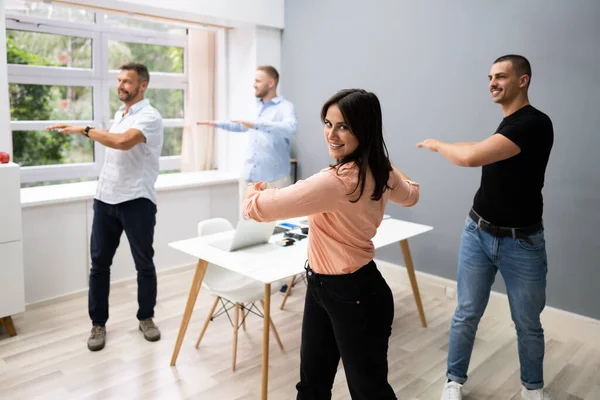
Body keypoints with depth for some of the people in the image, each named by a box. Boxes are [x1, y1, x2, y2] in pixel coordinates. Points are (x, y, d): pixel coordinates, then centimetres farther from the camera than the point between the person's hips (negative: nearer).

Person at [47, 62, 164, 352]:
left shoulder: (150, 117, -10)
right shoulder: (119, 115, 16)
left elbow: (124, 142, -29)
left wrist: (85, 130, -18)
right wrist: (103, 186, 20)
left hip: (137, 201, -7)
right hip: (105, 199, 7)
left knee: (144, 263, 6)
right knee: (99, 263, 7)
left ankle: (146, 317, 23)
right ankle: (98, 323, 20)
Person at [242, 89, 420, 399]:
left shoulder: (338, 181, -30)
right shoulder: (380, 172, -2)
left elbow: (258, 207, -28)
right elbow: (410, 195, 22)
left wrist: (254, 193, -2)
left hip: (354, 296, -9)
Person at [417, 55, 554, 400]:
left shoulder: (535, 123, -20)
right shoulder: (508, 125, 7)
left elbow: (470, 157, -30)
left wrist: (437, 144, -13)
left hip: (522, 242, -6)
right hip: (478, 234, 6)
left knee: (528, 323, 12)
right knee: (467, 314, 8)